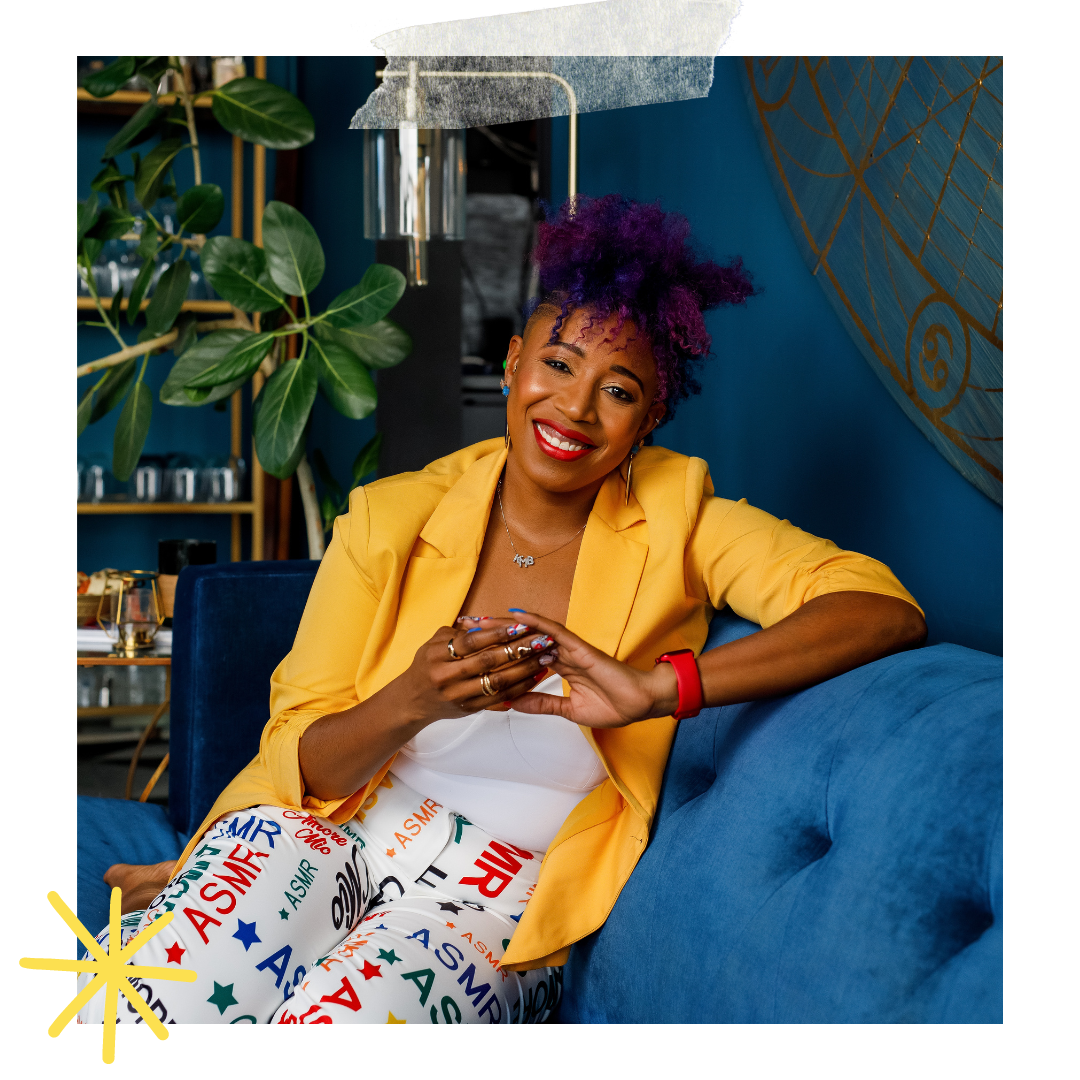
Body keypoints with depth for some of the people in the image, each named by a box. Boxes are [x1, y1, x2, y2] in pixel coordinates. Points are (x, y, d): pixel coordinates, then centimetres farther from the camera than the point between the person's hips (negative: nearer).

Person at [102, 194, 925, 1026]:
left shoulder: (675, 518, -2)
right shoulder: (391, 517, 1)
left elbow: (887, 611, -18)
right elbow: (301, 760, -2)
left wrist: (661, 689, -28)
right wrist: (411, 703, -25)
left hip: (503, 903, -1)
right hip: (326, 836, 1)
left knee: (330, 1029, -32)